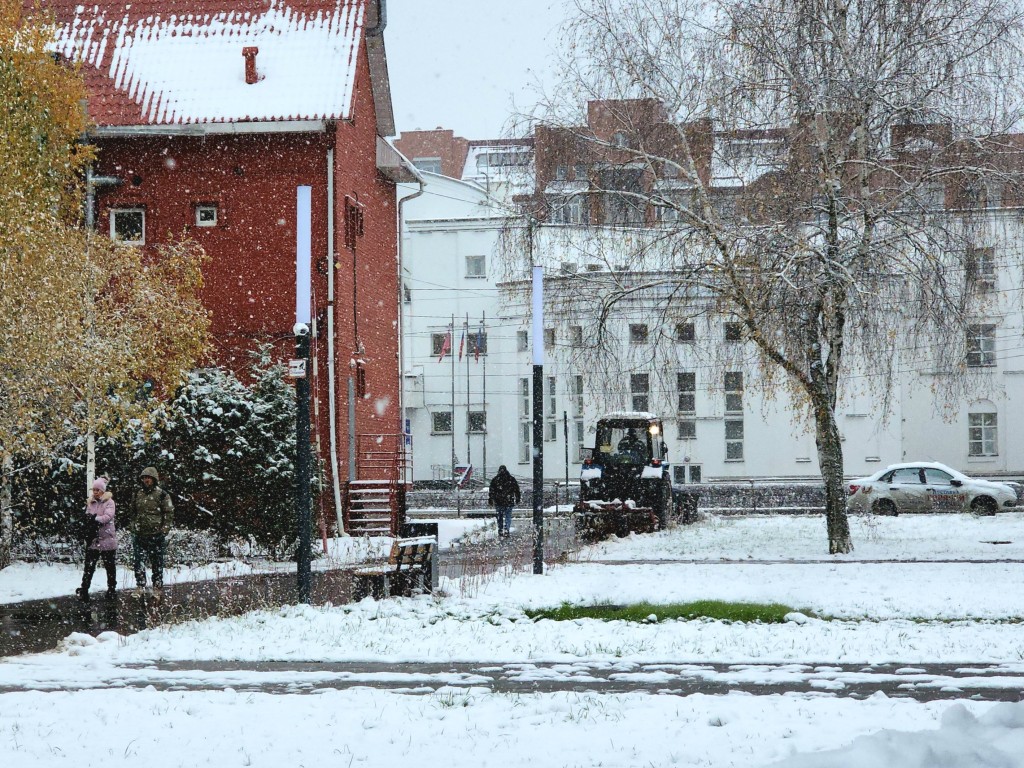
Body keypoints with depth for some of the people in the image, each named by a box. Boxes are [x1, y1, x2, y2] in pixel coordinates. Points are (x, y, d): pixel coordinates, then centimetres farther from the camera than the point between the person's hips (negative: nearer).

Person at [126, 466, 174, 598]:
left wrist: (164, 530, -10)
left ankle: (158, 588, 11)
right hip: (139, 535, 4)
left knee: (157, 563, 3)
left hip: (156, 535, -4)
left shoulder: (162, 495, -3)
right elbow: (131, 512, 22)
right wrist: (132, 526, 11)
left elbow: (169, 513, -3)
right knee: (138, 562, 1)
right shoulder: (137, 495, 12)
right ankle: (140, 586, 11)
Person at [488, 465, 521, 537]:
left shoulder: (495, 479, 0)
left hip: (498, 502, 0)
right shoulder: (511, 479, 1)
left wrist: (490, 499, 7)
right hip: (509, 502, 0)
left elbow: (491, 491, 1)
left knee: (500, 517, 11)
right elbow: (516, 489, 8)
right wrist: (518, 498, 17)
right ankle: (506, 530, -10)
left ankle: (500, 531, 13)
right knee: (508, 517, 4)